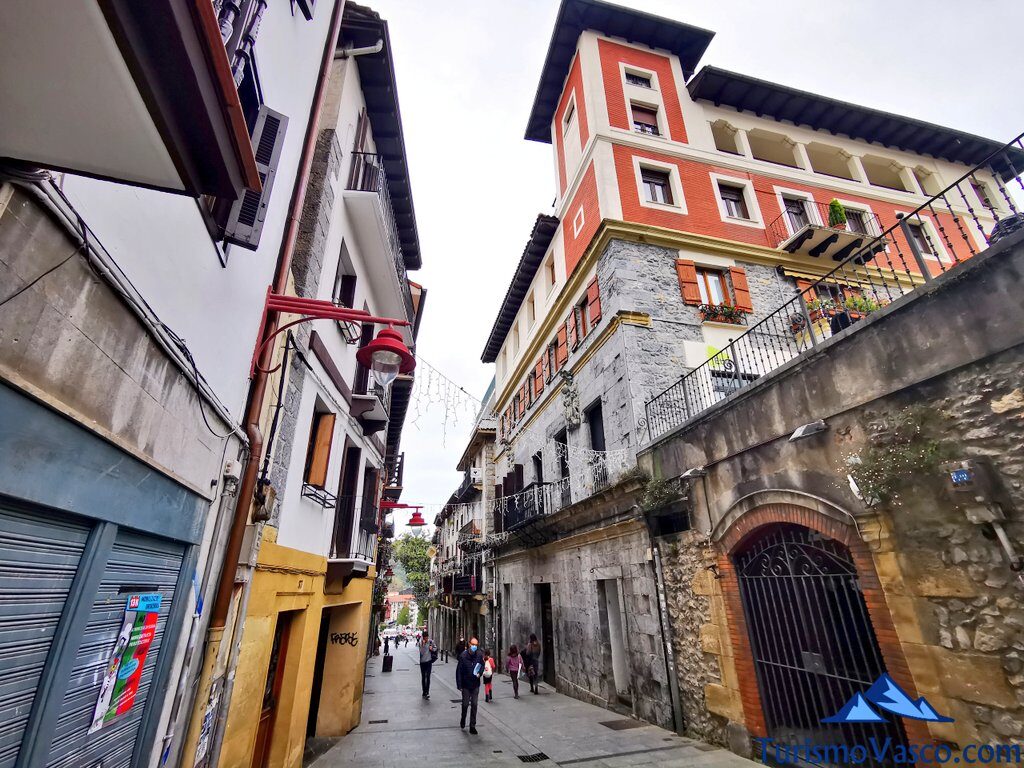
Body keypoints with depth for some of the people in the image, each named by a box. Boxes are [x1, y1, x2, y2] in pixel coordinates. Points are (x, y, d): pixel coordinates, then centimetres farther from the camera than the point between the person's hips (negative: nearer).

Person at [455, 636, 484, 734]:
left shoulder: (479, 655, -9)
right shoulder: (463, 655, -18)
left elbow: (482, 665, 9)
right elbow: (458, 671, -12)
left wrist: (480, 673, -10)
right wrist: (459, 685, -12)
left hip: (475, 684, 2)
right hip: (466, 685, -2)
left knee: (474, 705, 6)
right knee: (465, 704, 11)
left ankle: (472, 726, 19)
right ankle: (463, 720, 40)